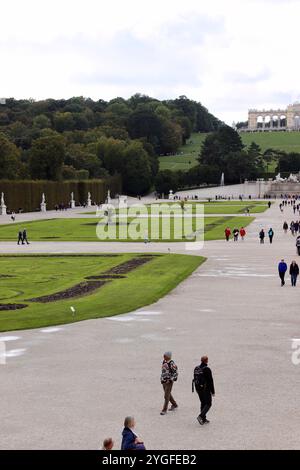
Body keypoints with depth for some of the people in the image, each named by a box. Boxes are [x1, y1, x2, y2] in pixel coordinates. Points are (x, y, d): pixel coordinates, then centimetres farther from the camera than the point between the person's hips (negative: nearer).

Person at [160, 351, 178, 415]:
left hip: (169, 381, -8)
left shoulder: (172, 363, -17)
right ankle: (174, 405, 39)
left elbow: (175, 372, -15)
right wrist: (161, 378, 15)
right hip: (164, 381, 8)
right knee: (168, 394, 20)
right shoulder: (164, 362, 6)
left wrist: (171, 380, -17)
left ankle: (164, 410, 0)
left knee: (166, 396, -6)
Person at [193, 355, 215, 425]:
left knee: (203, 403, 17)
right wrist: (213, 391, -10)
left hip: (198, 388, 7)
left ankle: (204, 419, 19)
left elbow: (195, 379, 10)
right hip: (206, 389, -7)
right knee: (208, 404, 2)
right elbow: (210, 381, -16)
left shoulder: (196, 368, 3)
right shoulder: (207, 369, -17)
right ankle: (201, 416, -15)